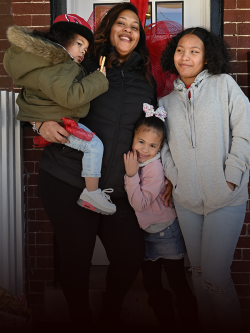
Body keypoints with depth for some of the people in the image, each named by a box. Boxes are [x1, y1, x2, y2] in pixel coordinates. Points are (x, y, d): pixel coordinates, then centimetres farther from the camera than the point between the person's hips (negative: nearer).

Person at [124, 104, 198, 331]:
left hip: (165, 234, -7)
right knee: (152, 285, 15)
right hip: (145, 234, 7)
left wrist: (131, 175, -31)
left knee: (178, 284, 4)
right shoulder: (132, 160, -3)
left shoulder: (154, 168, -23)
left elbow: (139, 203, -28)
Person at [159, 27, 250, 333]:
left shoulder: (223, 84, 1)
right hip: (186, 199, 5)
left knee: (214, 275, -7)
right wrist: (174, 178, -2)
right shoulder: (167, 101, 13)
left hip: (225, 198, -4)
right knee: (197, 271, 13)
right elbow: (162, 144, 11)